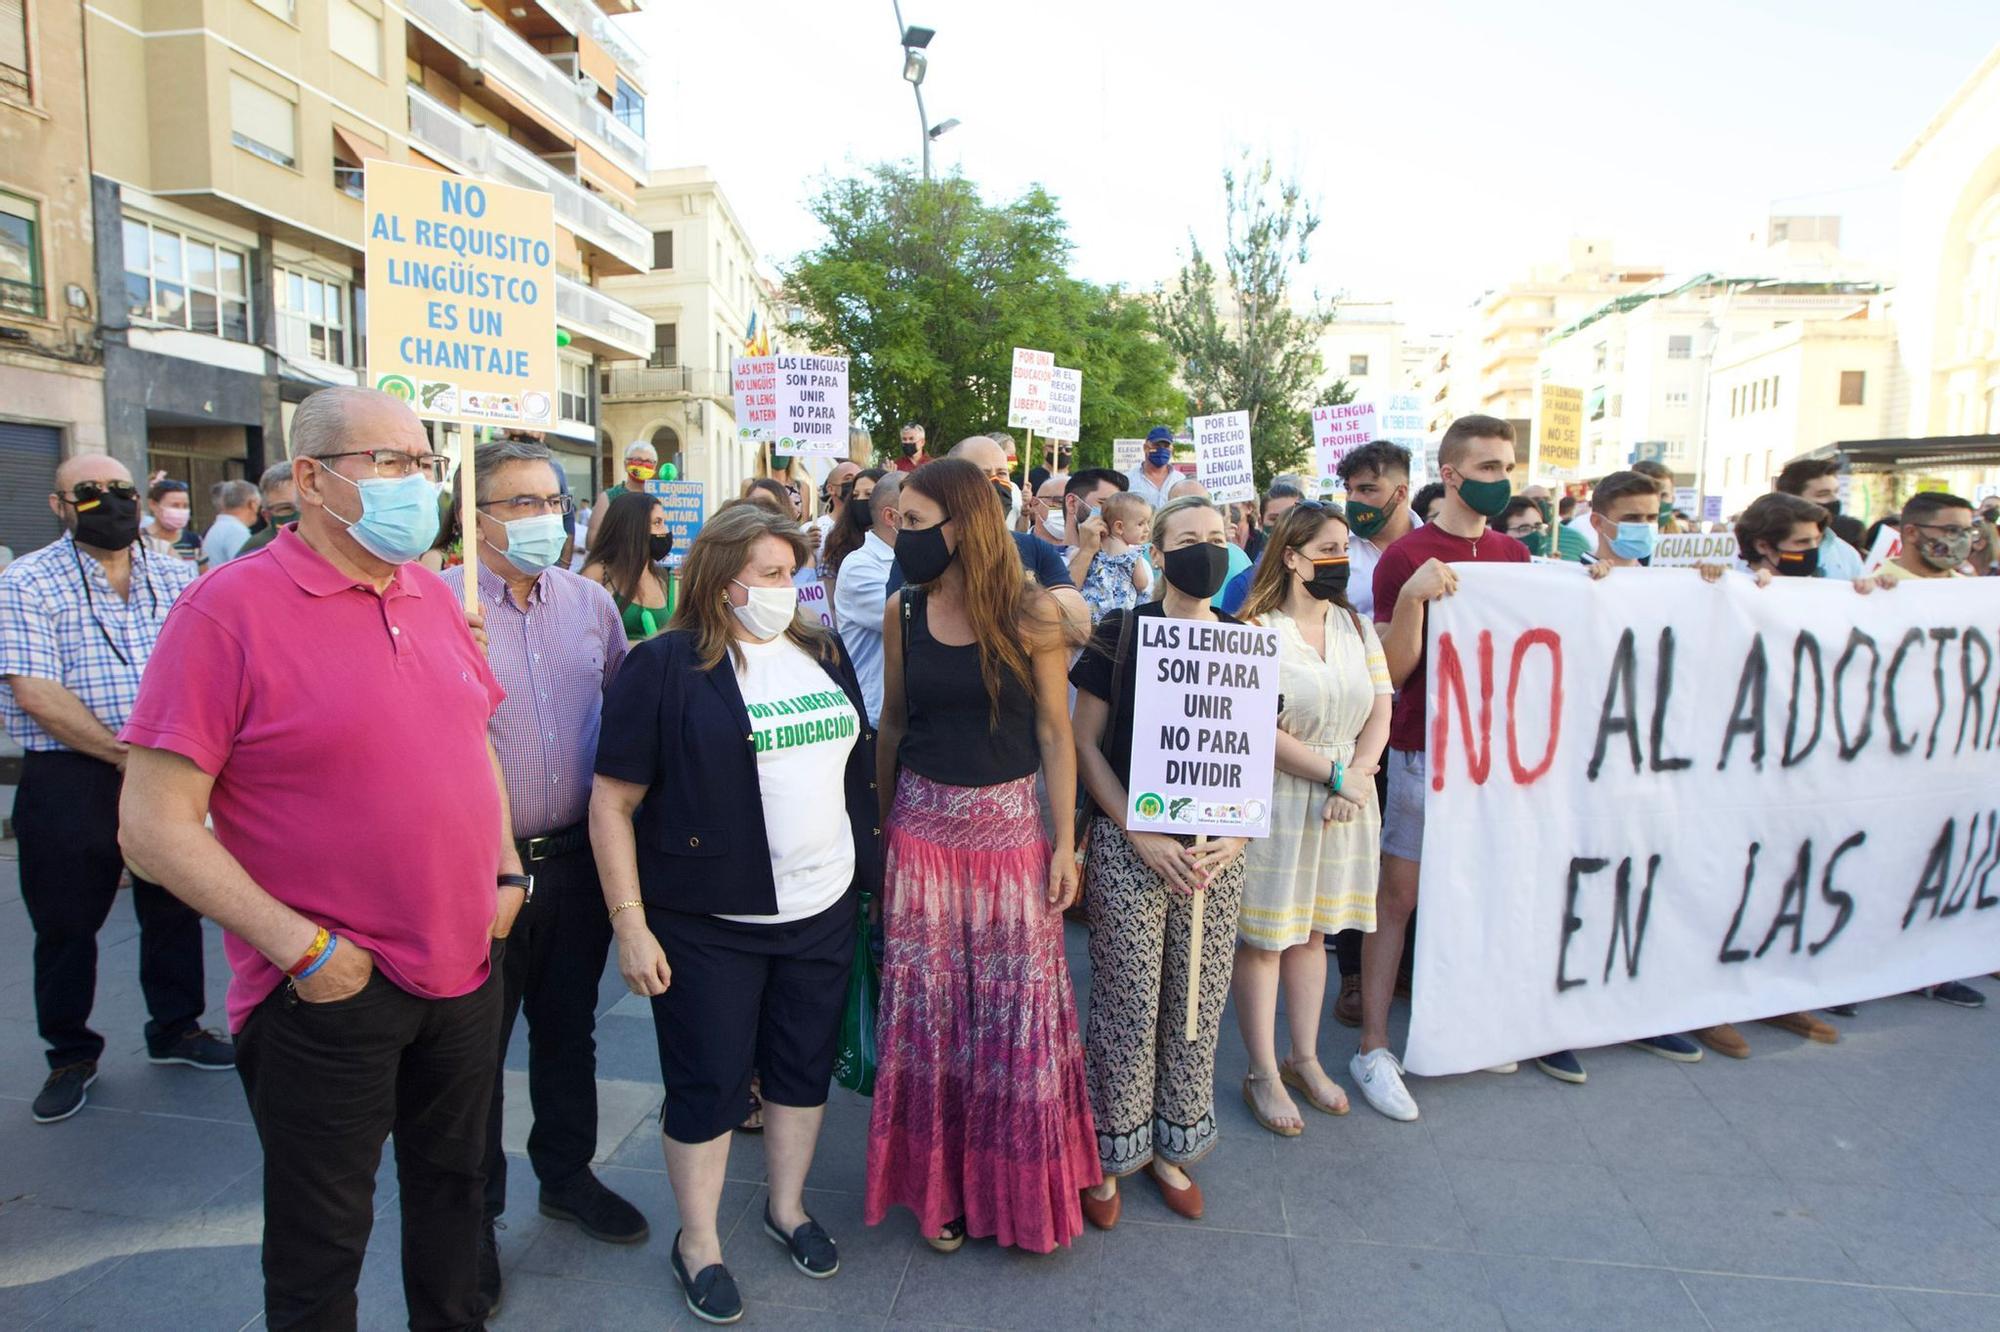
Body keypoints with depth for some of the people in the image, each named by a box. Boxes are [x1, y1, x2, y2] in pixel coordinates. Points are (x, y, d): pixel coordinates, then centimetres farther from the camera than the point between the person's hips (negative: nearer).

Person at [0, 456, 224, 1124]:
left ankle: (176, 1029, 31)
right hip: (69, 778, -3)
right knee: (66, 923, 9)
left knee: (175, 908, 13)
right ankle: (70, 1055, 27)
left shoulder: (176, 576, 7)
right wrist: (125, 755, -16)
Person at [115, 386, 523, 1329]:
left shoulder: (431, 595, 5)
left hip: (467, 966, 6)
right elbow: (153, 827, -17)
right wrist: (300, 945, -19)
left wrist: (506, 868, 7)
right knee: (322, 1248, 14)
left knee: (452, 1186, 24)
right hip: (326, 993, -6)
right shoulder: (229, 607, -15)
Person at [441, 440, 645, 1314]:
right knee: (475, 1045, 11)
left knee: (569, 1029, 20)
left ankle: (567, 1175, 41)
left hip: (575, 857, 5)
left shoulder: (590, 602, 4)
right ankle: (473, 1216, 31)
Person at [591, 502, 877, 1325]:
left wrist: (874, 867, 13)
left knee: (805, 1064, 17)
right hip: (711, 925, -5)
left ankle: (788, 1205, 40)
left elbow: (855, 766, 15)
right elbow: (613, 803, -11)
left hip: (824, 910, 5)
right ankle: (697, 1243, 30)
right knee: (709, 1082, 9)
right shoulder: (665, 667, -11)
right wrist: (630, 923, -13)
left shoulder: (823, 654, 6)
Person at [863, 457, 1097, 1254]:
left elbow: (1054, 732, -4)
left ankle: (1021, 1184, 28)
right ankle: (943, 1184, 29)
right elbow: (893, 723, 9)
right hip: (923, 825, 2)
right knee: (928, 1007, 8)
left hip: (1010, 826, -2)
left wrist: (1065, 844, -5)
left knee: (1016, 1003, 6)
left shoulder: (1031, 613, -8)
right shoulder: (902, 612, 0)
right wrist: (881, 826, 11)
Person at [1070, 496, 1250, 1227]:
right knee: (1127, 1003, 4)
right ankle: (1110, 1153, 25)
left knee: (1199, 1002, 11)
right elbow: (1085, 743, -4)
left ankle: (1170, 1146, 32)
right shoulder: (1118, 633, -5)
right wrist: (1140, 835, -12)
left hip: (1215, 849, 4)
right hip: (1128, 844, -3)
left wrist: (1238, 832, -6)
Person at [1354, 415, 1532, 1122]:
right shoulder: (1407, 557, -8)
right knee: (1400, 893, -1)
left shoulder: (1514, 553, 10)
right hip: (1427, 750, -6)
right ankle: (1374, 1049, 6)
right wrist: (1411, 597, -27)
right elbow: (1395, 670, -12)